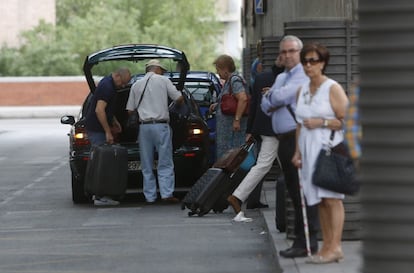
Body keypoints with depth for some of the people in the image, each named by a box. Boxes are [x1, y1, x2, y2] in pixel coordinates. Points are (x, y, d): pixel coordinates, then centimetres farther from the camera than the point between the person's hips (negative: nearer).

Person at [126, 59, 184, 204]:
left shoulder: (136, 85, 12)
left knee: (147, 165, 7)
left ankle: (150, 196, 5)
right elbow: (179, 98, 1)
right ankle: (167, 193, -11)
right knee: (165, 163, -2)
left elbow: (130, 110, 12)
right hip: (161, 125, -3)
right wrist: (179, 103, 24)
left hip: (144, 126, 3)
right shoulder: (163, 80, 2)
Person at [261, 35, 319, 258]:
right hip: (284, 140, 9)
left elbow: (280, 97, -20)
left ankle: (306, 242, -9)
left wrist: (271, 95, 2)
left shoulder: (303, 76, -8)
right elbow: (265, 105, 16)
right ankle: (303, 240, 15)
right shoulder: (281, 77, 21)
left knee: (302, 192, -9)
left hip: (298, 138, -9)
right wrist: (275, 102, -6)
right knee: (293, 192, 10)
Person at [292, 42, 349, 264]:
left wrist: (322, 122, -13)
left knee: (332, 199, -10)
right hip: (309, 151, 7)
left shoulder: (332, 88, -4)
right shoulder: (302, 91, 16)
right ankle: (326, 246, 7)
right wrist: (297, 151, 15)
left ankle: (334, 247, -11)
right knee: (319, 201, 5)